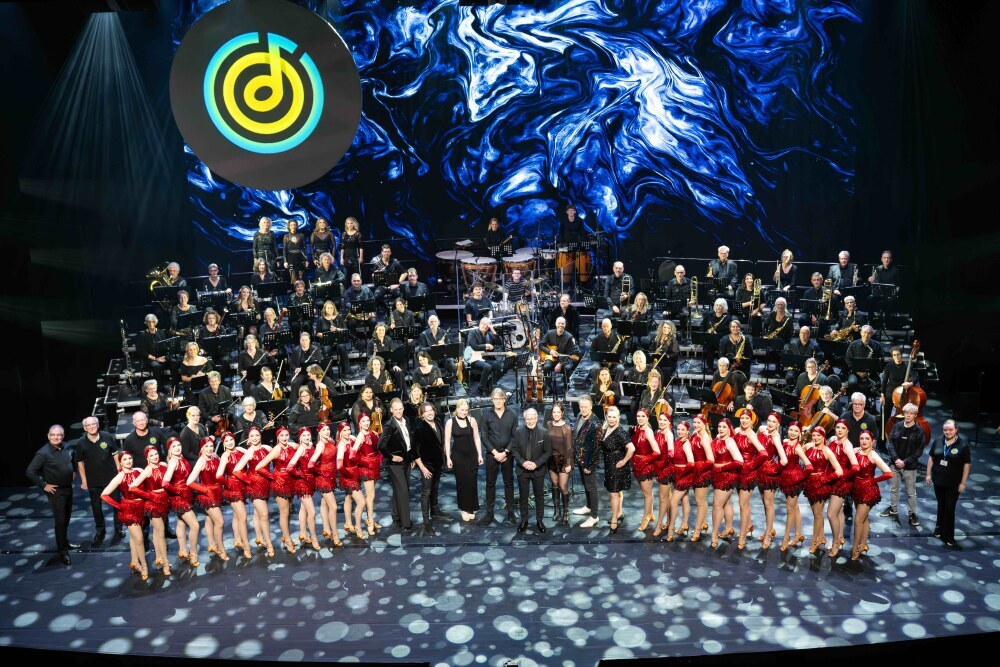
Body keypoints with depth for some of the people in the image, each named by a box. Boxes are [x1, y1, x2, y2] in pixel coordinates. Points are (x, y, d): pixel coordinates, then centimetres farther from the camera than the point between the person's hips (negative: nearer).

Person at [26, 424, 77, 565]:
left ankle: (65, 542, 35)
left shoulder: (66, 448, -1)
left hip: (69, 489, 6)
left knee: (66, 518, 18)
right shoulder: (43, 453, -21)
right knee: (60, 520, -3)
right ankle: (62, 551, 6)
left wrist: (72, 472, 11)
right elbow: (30, 472, -21)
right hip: (56, 492, -6)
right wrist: (44, 485, -18)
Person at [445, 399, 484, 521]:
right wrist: (448, 458, -5)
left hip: (471, 455, 1)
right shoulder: (450, 422, -5)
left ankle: (471, 508, 15)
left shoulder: (472, 420, -3)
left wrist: (480, 455, 1)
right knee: (461, 482, 7)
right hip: (458, 456, -1)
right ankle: (464, 509, 18)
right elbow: (447, 441, -2)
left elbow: (476, 438, 3)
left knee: (472, 482, 1)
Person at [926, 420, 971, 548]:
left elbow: (967, 464, -8)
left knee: (950, 509, 0)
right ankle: (939, 529, 29)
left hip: (953, 484, -3)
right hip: (938, 481, 3)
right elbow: (931, 458, 10)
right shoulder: (937, 441, 0)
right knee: (941, 506, 15)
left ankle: (948, 536, 9)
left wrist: (963, 482, -9)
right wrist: (929, 474, 7)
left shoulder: (963, 444, -11)